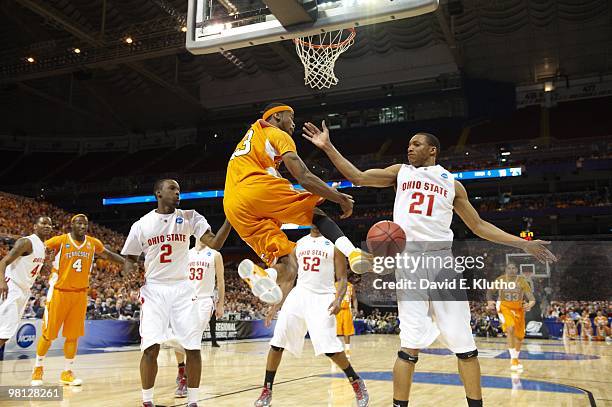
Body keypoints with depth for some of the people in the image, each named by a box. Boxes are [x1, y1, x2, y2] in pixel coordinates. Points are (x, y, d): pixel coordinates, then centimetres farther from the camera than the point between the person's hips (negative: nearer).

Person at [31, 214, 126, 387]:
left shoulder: (93, 243, 2)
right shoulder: (60, 241, -11)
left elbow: (109, 255, 17)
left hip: (80, 293, 3)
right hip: (59, 292, -3)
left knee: (73, 335, 4)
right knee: (48, 334, 4)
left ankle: (67, 373, 16)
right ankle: (38, 369, 24)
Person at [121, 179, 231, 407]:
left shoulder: (189, 218, 0)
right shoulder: (141, 224, 1)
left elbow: (215, 244, -12)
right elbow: (130, 258, 11)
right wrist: (129, 268, -13)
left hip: (182, 289, 1)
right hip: (154, 290, 0)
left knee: (193, 348, -5)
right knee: (151, 348, -10)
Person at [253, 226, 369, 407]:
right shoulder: (300, 244, 14)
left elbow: (342, 278, -1)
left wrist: (338, 299, -20)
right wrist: (275, 305, 13)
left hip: (322, 298, -4)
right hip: (298, 295, 4)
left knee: (330, 348, -15)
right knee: (277, 343, -3)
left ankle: (356, 382, 10)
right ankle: (266, 391, 12)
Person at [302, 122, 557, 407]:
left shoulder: (452, 183, 18)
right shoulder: (400, 172, 18)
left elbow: (478, 226, 19)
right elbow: (358, 177, 8)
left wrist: (523, 244, 14)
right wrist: (328, 147, 1)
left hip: (442, 258, 1)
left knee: (463, 343, 1)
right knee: (411, 344, -5)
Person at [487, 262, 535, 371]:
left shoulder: (522, 281, -12)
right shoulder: (500, 280, -11)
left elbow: (531, 297, -18)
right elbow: (490, 292, 3)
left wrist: (531, 304, -41)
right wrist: (489, 301, -16)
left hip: (518, 309, 2)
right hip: (505, 307, -2)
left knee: (519, 335, 10)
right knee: (510, 328, -28)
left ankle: (516, 358, 36)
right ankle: (513, 359, -22)